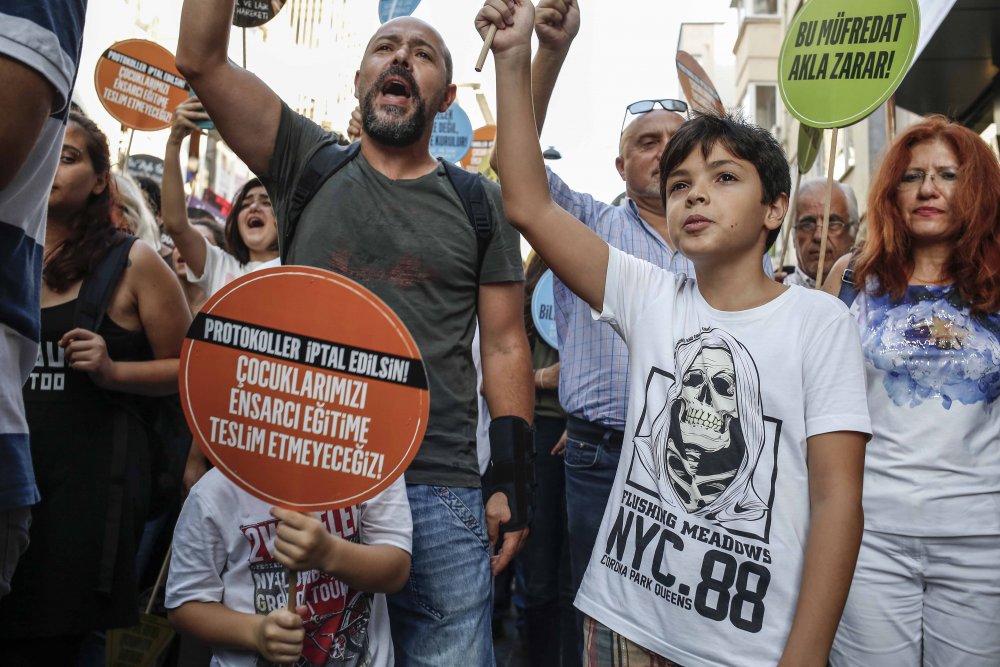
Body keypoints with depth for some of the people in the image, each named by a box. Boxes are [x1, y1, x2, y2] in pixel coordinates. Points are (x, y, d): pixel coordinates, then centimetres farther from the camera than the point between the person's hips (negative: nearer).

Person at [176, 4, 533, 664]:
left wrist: (514, 482, 0)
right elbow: (200, 59, 2)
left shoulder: (481, 206, 8)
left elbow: (505, 346, 6)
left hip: (439, 495, 0)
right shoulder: (310, 165, 10)